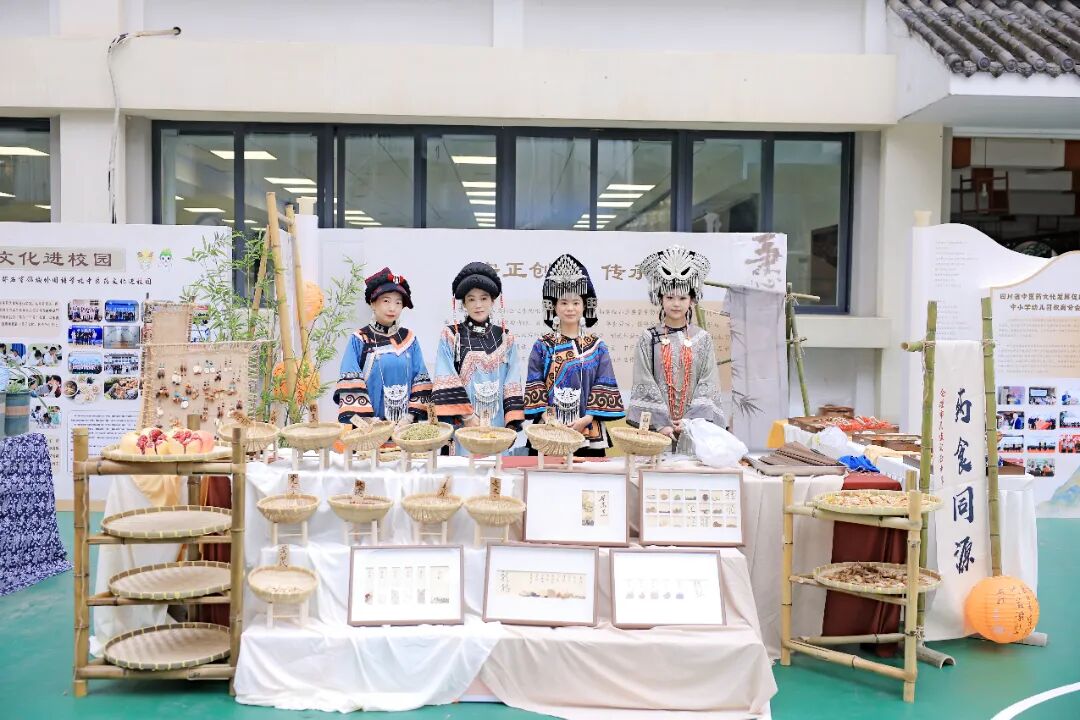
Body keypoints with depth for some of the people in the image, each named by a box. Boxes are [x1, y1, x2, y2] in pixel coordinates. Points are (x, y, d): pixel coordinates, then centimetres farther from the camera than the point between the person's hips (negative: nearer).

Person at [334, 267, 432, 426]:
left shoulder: (409, 339, 7)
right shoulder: (359, 340, -1)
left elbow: (421, 381, 4)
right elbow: (350, 383, -7)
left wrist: (410, 416, -7)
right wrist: (366, 420, -15)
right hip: (371, 424, -2)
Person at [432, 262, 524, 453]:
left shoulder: (505, 338, 10)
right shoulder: (451, 336, 3)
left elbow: (512, 384, 6)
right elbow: (446, 383, -5)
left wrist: (512, 423, -3)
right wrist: (466, 415, -13)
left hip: (498, 426, 2)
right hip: (462, 427, -2)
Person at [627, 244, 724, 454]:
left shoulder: (703, 338, 5)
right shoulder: (649, 338, 2)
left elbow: (708, 383, 1)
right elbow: (645, 384, -4)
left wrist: (691, 420, -11)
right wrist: (661, 424, -12)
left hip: (693, 427, 1)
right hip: (657, 426, -1)